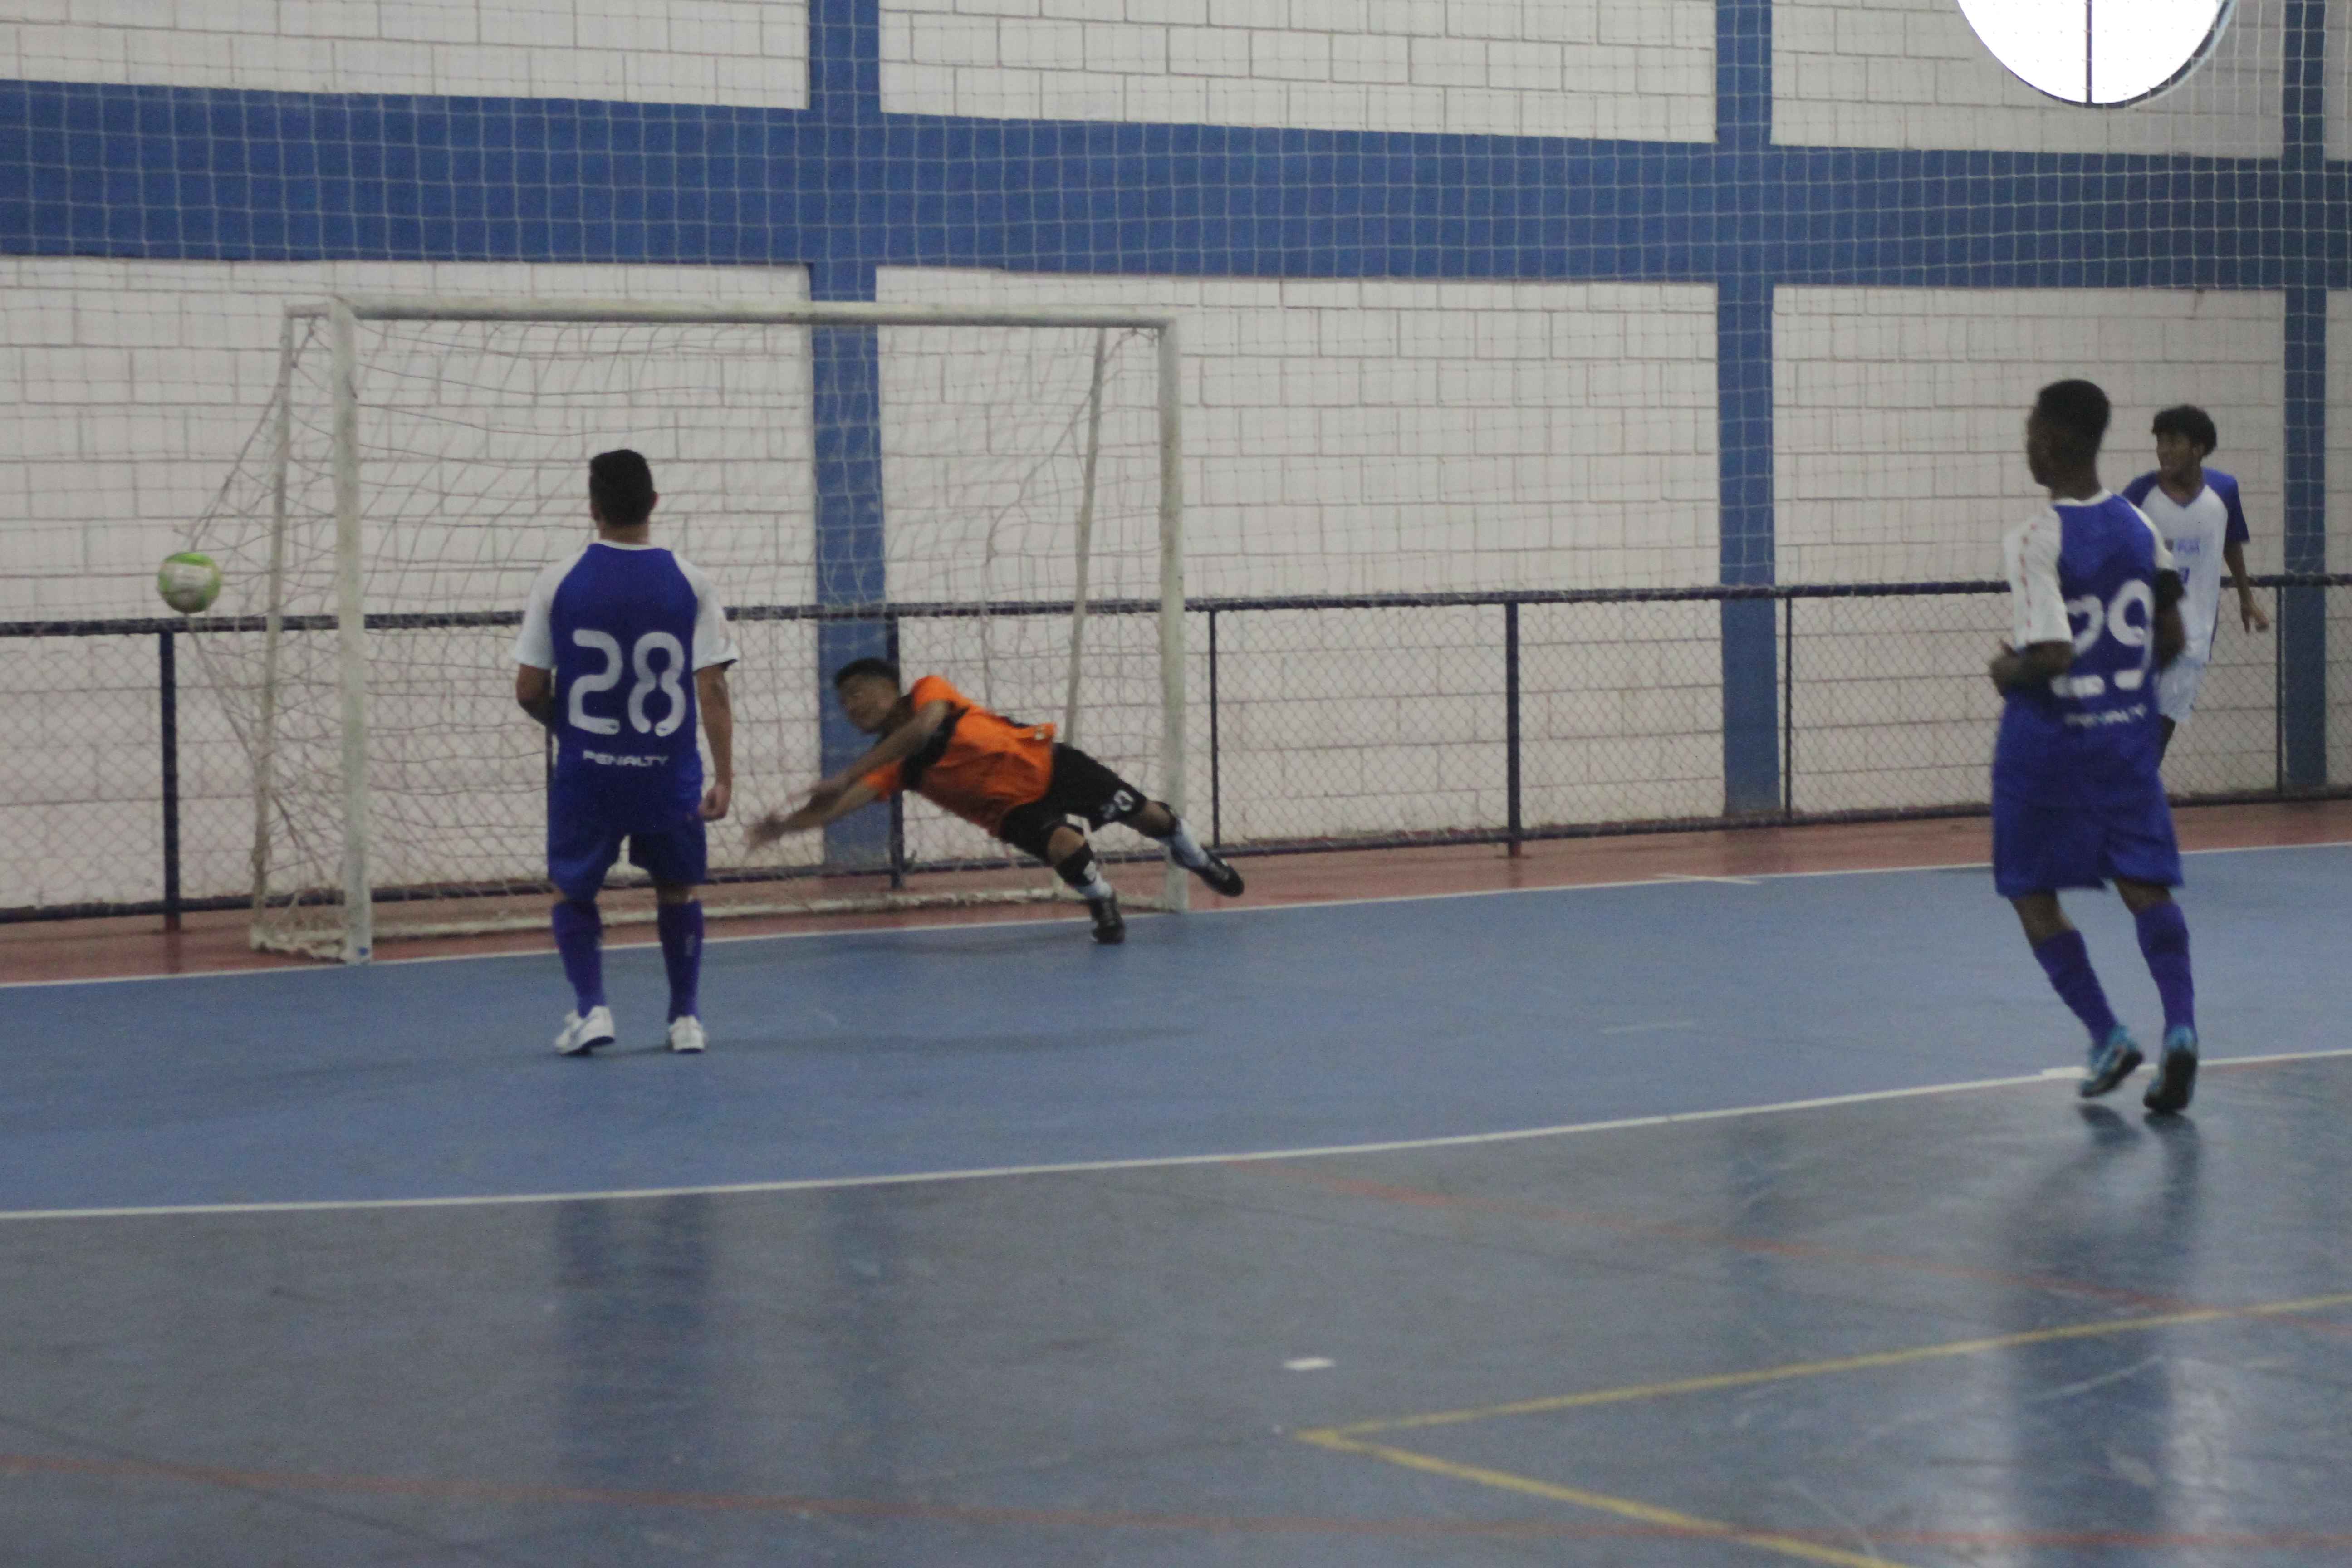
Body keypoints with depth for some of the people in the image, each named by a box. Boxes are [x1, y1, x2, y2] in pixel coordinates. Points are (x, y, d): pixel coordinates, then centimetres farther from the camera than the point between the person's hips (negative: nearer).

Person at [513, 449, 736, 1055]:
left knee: (573, 891, 17)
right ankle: (686, 1018, 19)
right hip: (668, 772, 1)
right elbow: (712, 688, -8)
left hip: (586, 771, 0)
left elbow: (529, 690, -3)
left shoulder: (560, 581, -5)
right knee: (677, 891, 19)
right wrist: (724, 776, -5)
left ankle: (590, 1007, 1)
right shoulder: (689, 582, -4)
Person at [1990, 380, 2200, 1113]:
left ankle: (2107, 1035, 2)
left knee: (2033, 893, 10)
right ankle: (2180, 1026, -15)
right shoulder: (2139, 528, 3)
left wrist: (2008, 671, -5)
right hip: (2127, 730, 5)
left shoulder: (2034, 541, -18)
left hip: (2048, 740, -5)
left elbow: (2053, 655, -24)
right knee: (2145, 884, 5)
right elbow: (2171, 642, 8)